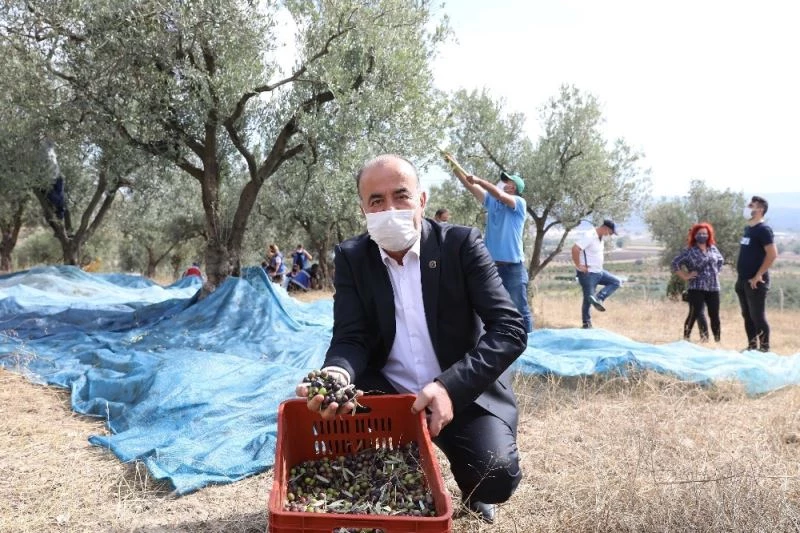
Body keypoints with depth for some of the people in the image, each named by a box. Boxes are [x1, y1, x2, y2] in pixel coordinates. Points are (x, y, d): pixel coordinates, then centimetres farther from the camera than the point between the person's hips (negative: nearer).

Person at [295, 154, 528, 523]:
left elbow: (510, 329, -18)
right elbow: (351, 338, -9)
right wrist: (337, 374, -35)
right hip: (388, 394, 3)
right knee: (328, 405, -24)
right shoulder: (351, 257, -3)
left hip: (465, 393, -2)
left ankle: (470, 488, 15)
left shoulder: (461, 244, -12)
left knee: (495, 477, -26)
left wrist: (450, 387, -32)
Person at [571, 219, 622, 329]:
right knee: (588, 298, -3)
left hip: (599, 272, 9)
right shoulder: (588, 236, -20)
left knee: (616, 282, 7)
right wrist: (578, 265, -26)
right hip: (588, 273, -9)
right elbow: (575, 249, -32)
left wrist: (599, 266, 18)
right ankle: (586, 324, 6)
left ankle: (598, 298, -6)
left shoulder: (600, 237, 10)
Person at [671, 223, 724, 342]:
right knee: (695, 313, -9)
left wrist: (716, 272, 18)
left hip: (713, 288, 5)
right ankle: (686, 337, -1)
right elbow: (675, 263, -6)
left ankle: (717, 340, 15)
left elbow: (720, 260, 29)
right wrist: (685, 276, -8)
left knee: (714, 315, 7)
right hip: (697, 288, -5)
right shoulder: (690, 251, -3)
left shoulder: (713, 248, 12)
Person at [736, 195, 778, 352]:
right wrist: (740, 276, 15)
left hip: (755, 282, -8)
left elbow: (773, 254, -19)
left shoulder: (763, 229, -11)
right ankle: (752, 346, 22)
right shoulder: (748, 229, 14)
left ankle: (764, 349, 6)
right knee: (747, 316, 13)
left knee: (758, 316, -3)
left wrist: (758, 275, -18)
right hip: (743, 281, 8)